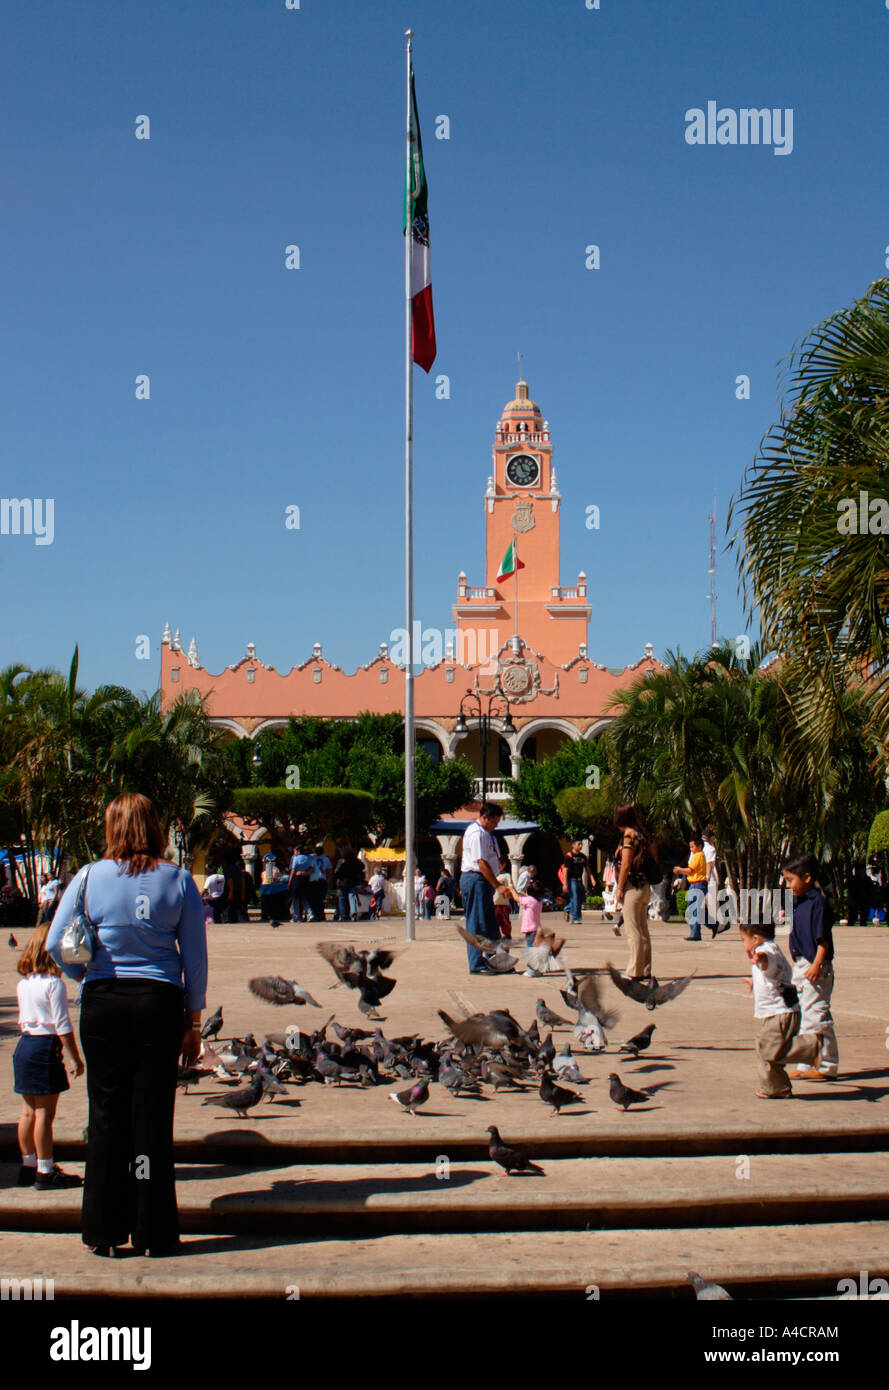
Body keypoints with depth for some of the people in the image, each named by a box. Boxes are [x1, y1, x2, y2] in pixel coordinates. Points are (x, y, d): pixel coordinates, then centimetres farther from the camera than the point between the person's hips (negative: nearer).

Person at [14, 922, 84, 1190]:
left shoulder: (23, 983, 9)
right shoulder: (54, 984, -14)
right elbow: (63, 1025, -15)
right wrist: (75, 1057, -9)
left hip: (24, 1044, 8)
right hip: (46, 1048, -8)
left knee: (28, 1111, 14)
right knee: (45, 1113, -3)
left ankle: (28, 1167, 23)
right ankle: (45, 1172, 1)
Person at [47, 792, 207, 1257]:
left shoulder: (90, 877, -1)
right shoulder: (178, 880, 0)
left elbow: (55, 945, -1)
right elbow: (195, 957, 2)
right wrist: (193, 1022, 10)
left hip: (103, 1004, 0)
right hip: (160, 1003, 0)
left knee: (107, 1114, 8)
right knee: (153, 1115, 6)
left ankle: (105, 1231, 15)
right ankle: (154, 1232, 12)